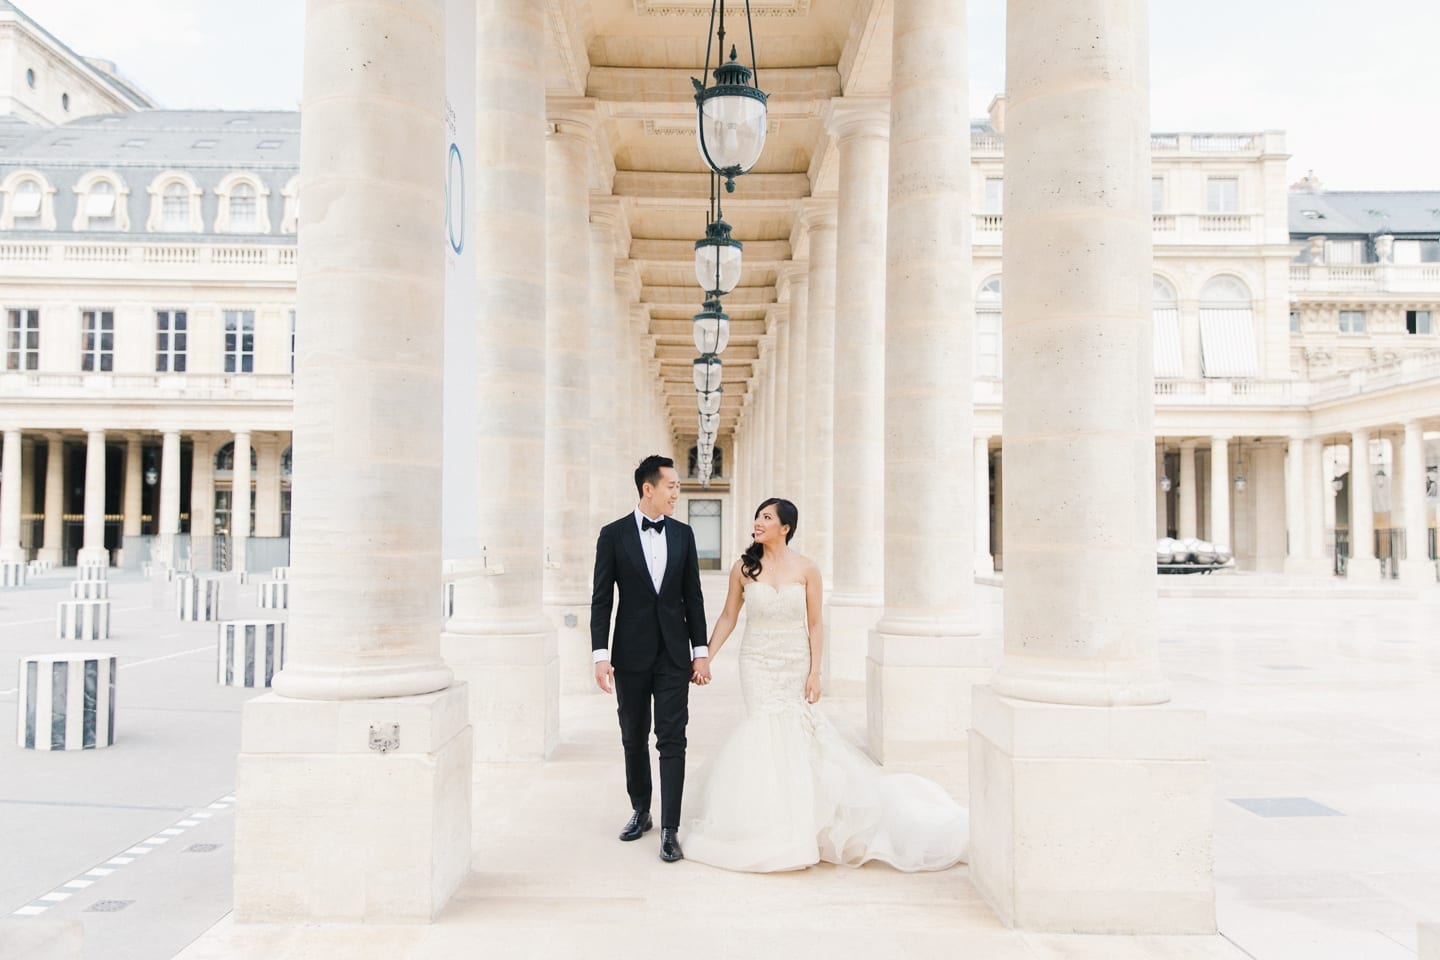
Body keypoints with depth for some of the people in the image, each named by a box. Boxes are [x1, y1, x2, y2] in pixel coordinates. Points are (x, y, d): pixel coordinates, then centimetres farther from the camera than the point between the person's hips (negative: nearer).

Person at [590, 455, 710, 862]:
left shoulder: (683, 534, 4)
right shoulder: (614, 535, -3)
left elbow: (693, 596, 7)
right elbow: (601, 599, -4)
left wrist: (700, 650, 3)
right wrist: (601, 654, -10)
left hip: (674, 654, 1)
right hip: (631, 655, -1)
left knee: (672, 741, -2)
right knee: (634, 739, 12)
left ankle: (670, 829, 3)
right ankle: (640, 811, 31)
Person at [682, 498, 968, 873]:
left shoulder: (806, 569, -5)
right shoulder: (743, 568, -2)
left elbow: (815, 624, -3)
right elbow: (728, 618, 4)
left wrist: (814, 672, -7)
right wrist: (706, 659, 0)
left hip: (796, 664, 0)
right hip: (758, 663, 1)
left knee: (794, 729, 2)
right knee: (769, 727, -4)